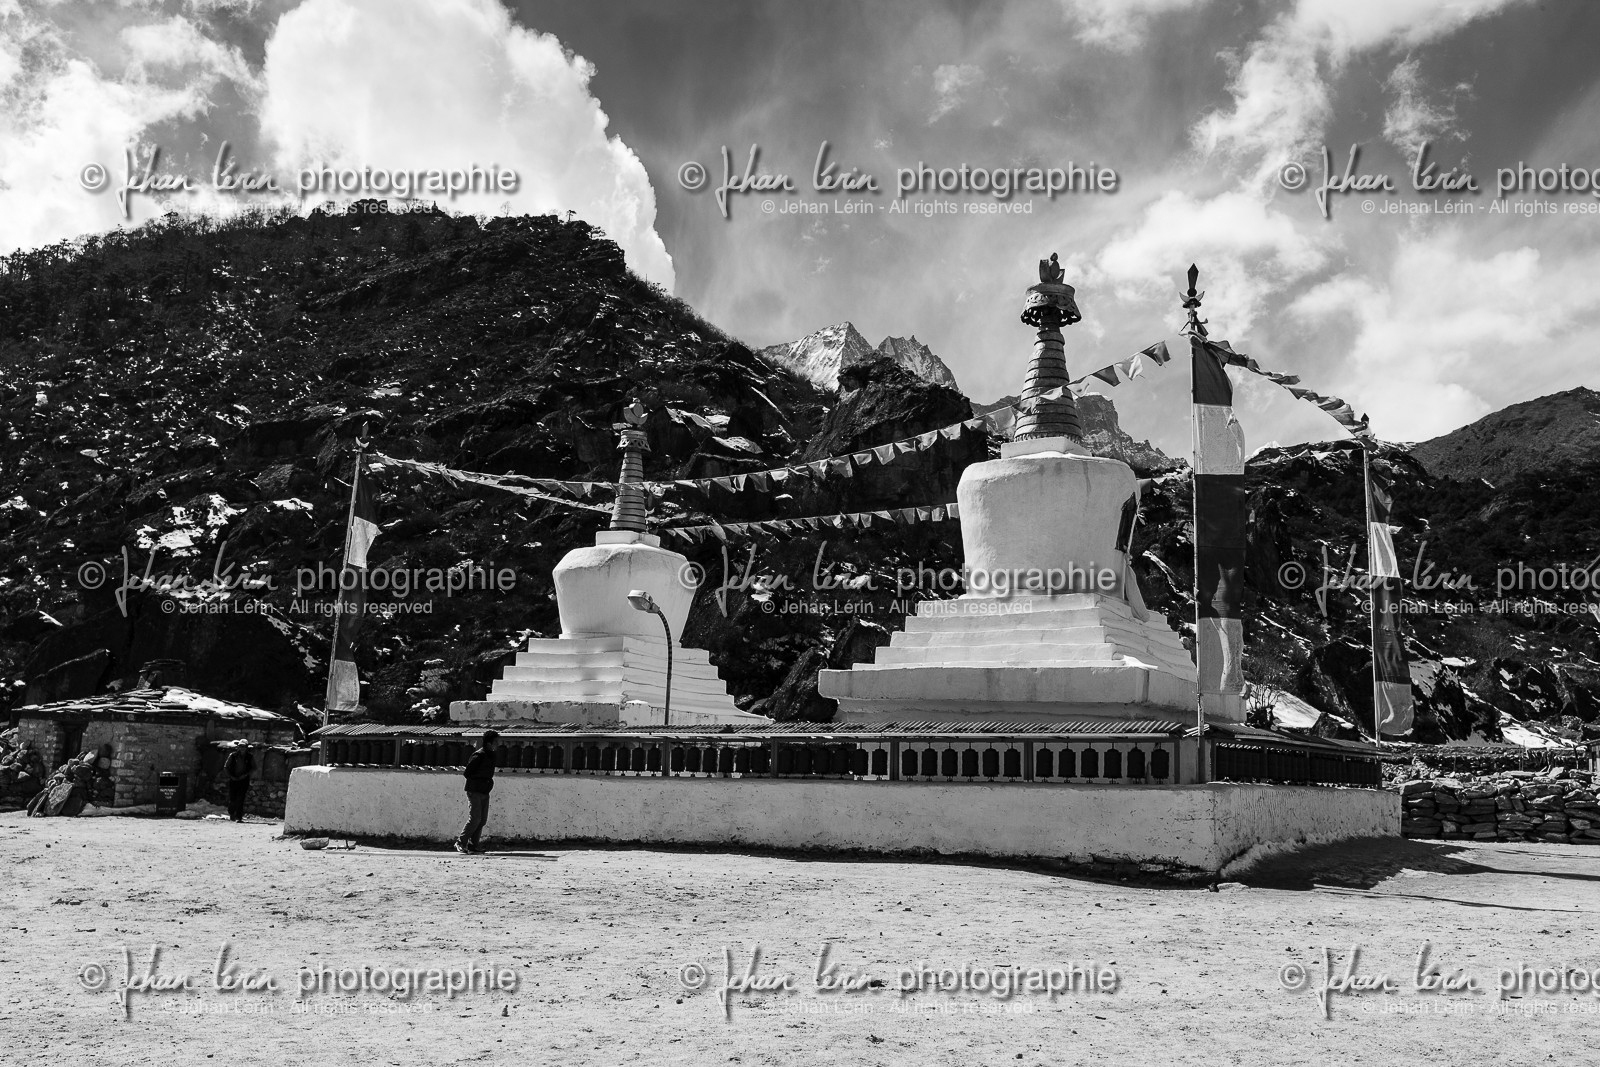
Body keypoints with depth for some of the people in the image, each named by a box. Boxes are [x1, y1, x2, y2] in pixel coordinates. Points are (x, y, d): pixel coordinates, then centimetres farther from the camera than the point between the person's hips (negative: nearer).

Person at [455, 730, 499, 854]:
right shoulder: (479, 755, -15)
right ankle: (461, 843, -1)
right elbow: (467, 773, -14)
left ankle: (472, 844, 12)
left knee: (482, 820, 7)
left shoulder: (490, 755, 12)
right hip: (474, 791, -9)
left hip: (484, 792, 9)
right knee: (475, 819, -12)